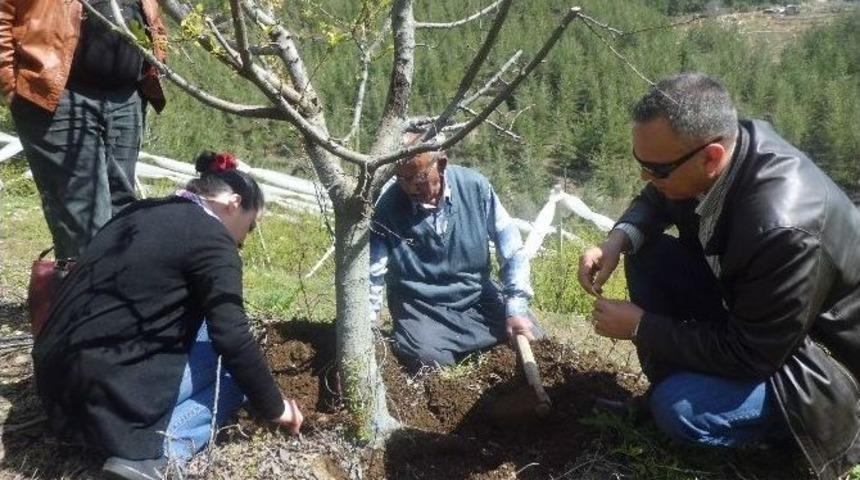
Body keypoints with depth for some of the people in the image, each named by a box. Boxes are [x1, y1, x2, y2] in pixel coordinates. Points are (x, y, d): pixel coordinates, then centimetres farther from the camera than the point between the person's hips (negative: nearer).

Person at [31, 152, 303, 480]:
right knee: (235, 370, 8)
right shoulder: (211, 240, -11)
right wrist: (274, 408, 0)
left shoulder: (143, 211, 15)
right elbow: (234, 340, -14)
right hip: (107, 394, -9)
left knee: (201, 322, 21)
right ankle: (157, 452, -13)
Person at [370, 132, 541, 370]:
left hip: (478, 299, 3)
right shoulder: (388, 207, -17)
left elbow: (511, 249, -5)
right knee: (430, 363, -26)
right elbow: (371, 274, -14)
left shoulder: (474, 187, -12)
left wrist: (516, 308, -10)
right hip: (421, 308, -2)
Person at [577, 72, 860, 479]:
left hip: (817, 350, -8)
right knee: (647, 253, -6)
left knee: (679, 410, -27)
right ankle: (670, 383, 7)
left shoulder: (785, 229, -39)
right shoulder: (717, 142, -16)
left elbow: (751, 354, -28)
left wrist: (640, 327, -22)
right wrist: (618, 239, -15)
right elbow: (656, 200, 6)